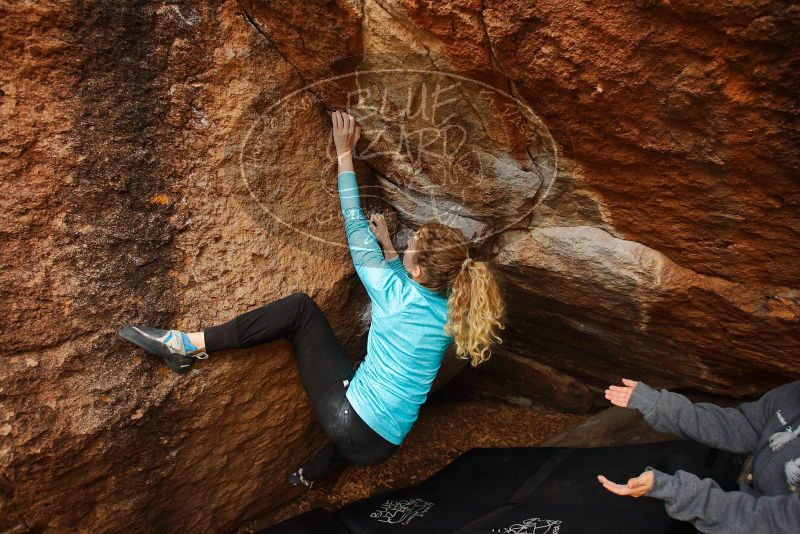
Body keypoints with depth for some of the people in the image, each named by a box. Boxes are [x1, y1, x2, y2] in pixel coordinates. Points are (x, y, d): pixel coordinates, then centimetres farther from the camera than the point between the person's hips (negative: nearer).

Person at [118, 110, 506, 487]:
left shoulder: (394, 294, -15)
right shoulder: (449, 312, 2)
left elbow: (355, 225, -4)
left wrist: (344, 152, 4)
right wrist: (386, 243, 28)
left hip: (350, 420, -7)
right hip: (381, 448, 7)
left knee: (301, 307, -5)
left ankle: (189, 346, -3)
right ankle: (308, 476, 65)